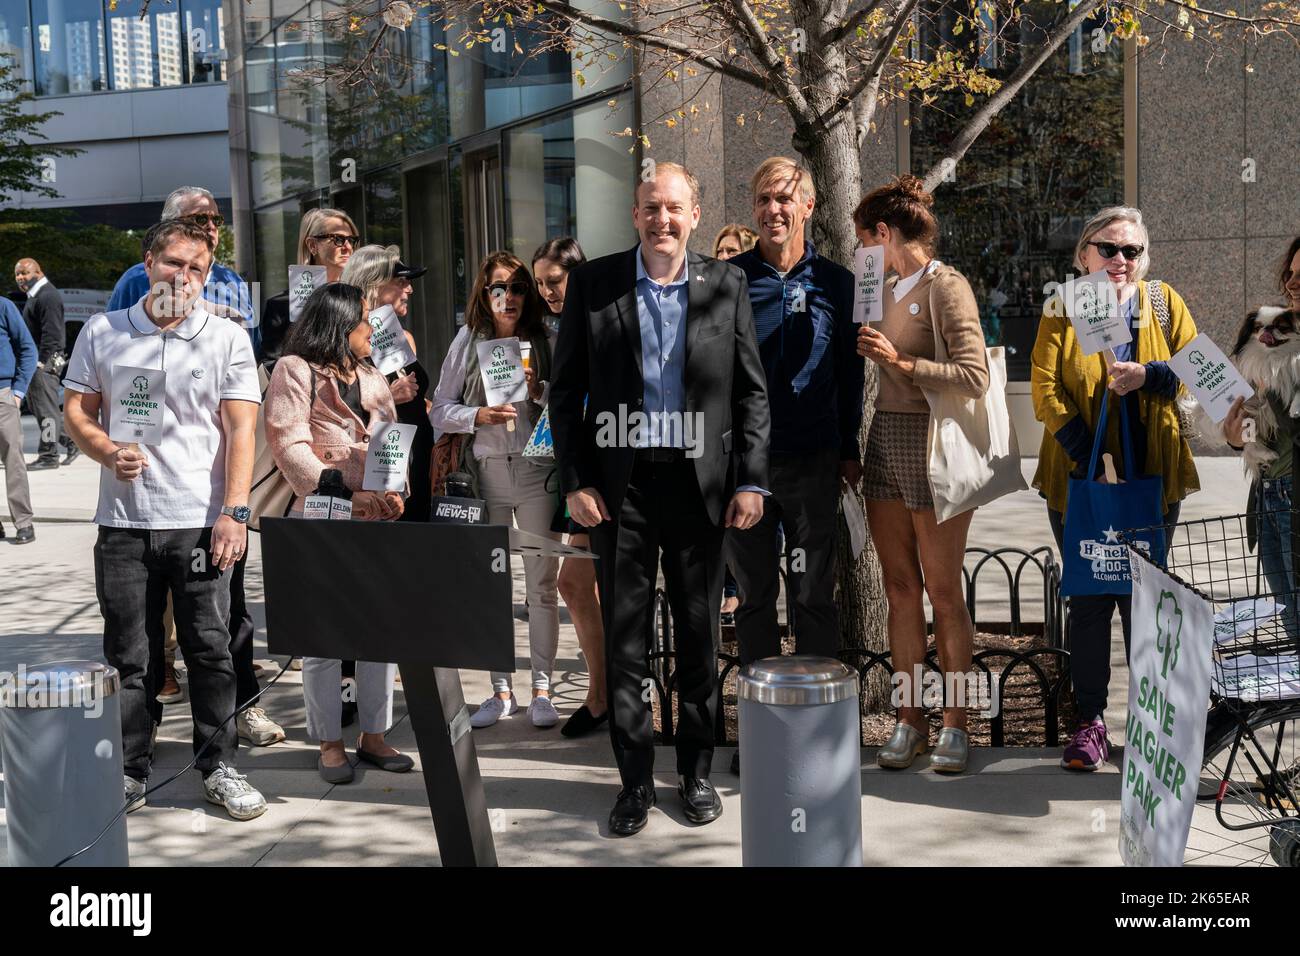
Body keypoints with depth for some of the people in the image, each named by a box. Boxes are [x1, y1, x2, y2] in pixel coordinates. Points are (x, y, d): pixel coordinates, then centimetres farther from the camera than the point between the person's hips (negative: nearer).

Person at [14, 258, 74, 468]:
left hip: (46, 360, -11)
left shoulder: (48, 296, -13)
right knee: (37, 406, 14)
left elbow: (51, 333, -20)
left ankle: (48, 456, -3)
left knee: (45, 407, -7)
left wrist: (41, 362, -23)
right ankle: (73, 440, 19)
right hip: (38, 360, 11)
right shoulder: (35, 296, 20)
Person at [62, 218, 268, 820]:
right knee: (127, 653, 8)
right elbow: (76, 411, 11)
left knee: (210, 647, 3)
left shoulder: (227, 339, 3)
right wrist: (107, 452, -10)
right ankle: (128, 771, 20)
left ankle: (217, 767, 16)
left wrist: (234, 512, -10)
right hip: (123, 522, 2)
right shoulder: (102, 333, 8)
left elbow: (240, 429, -1)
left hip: (200, 521, -1)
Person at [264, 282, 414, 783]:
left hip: (376, 520, 6)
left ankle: (374, 735, 18)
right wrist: (343, 495, -20)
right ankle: (330, 742, 12)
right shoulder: (295, 371, -1)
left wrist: (394, 492, -6)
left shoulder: (372, 378, 20)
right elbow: (290, 446, -12)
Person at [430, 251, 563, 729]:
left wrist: (539, 392, -13)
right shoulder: (467, 342, 8)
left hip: (538, 472, -1)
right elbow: (439, 410, 5)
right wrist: (479, 415, -11)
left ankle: (542, 690, 10)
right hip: (485, 472, 1)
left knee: (542, 583, 0)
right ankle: (501, 690, 15)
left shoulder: (547, 342, 5)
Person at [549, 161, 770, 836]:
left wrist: (750, 480, -3)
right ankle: (635, 778, 18)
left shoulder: (726, 285, 4)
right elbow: (565, 390, 3)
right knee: (624, 636, 6)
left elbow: (751, 391, 4)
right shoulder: (593, 283, 1)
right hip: (621, 484, 0)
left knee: (699, 634, 10)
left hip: (701, 482, 1)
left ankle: (696, 769, 25)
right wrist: (575, 481, -4)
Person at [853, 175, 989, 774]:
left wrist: (900, 361, -19)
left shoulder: (945, 286, -9)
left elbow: (975, 378, -18)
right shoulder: (889, 289, 13)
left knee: (943, 593, 0)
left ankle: (954, 724, 10)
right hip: (885, 439, 7)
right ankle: (910, 719, 13)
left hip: (932, 444, -7)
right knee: (899, 589, 7)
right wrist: (867, 350, 5)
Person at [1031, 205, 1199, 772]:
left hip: (1151, 479, 1)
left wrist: (1148, 375, -16)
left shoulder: (1164, 302, 7)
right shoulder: (1062, 308, 2)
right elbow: (1045, 390, -6)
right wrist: (1090, 460, -15)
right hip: (1080, 477, -1)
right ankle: (1090, 721, 11)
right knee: (1088, 598, 2)